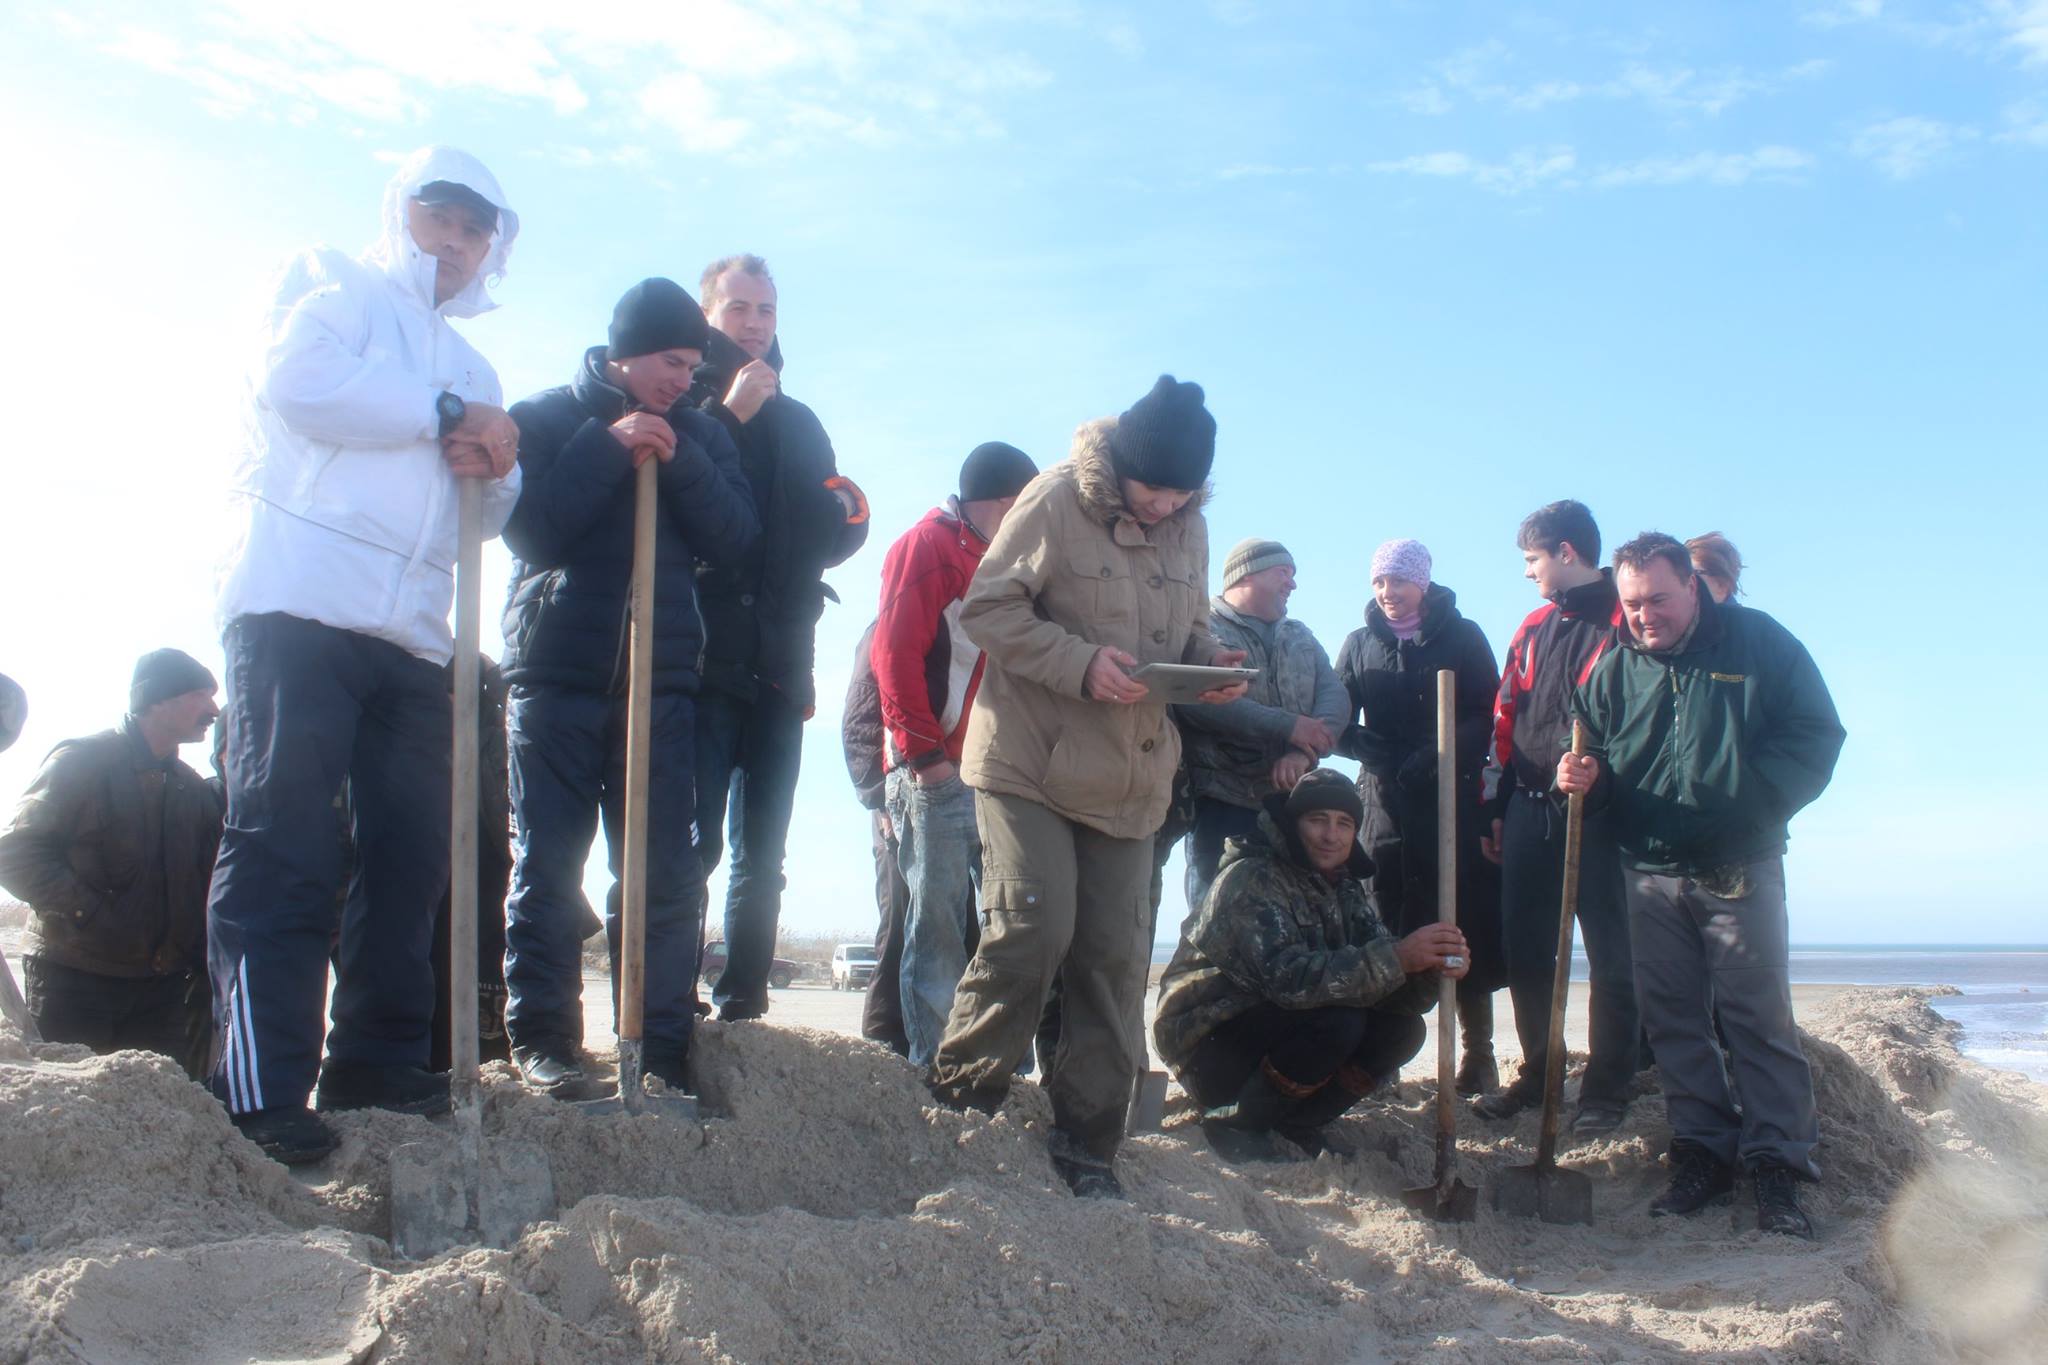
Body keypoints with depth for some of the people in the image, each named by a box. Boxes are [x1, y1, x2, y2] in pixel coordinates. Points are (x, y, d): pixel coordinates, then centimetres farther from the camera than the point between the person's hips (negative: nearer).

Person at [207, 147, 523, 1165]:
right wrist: (446, 415, -9)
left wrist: (491, 465, 2)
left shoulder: (471, 370, 28)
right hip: (301, 611, -7)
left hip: (413, 638, 7)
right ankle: (260, 1089, -10)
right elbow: (294, 381, -11)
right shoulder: (338, 292, 11)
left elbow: (496, 516, 25)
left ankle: (375, 1062, 14)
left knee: (411, 854, 5)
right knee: (282, 851, -10)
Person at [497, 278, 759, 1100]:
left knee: (665, 874, 0)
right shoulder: (545, 418, 5)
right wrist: (608, 448, -13)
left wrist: (678, 462, -13)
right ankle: (542, 1038, 6)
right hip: (555, 674, -2)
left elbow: (734, 538, 1)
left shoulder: (699, 434, 14)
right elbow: (528, 530, -8)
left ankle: (662, 1047, 5)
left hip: (661, 683, 3)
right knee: (547, 866, -2)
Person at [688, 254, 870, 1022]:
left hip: (778, 666, 5)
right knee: (691, 844, -11)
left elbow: (835, 534, 18)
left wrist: (846, 514, -4)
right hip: (698, 662, -5)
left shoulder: (797, 422, 22)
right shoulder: (681, 404, 5)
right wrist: (727, 416, -12)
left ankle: (742, 1003, 13)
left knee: (762, 856, 6)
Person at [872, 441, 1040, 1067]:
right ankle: (933, 1068, 1)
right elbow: (896, 654, -11)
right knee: (939, 926, -4)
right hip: (938, 774, -7)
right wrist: (925, 752, -16)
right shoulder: (927, 545, -2)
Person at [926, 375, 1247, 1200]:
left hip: (1129, 781, 6)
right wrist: (1082, 663, -23)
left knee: (1113, 956, 6)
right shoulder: (1056, 500, -11)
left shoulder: (1189, 527, 7)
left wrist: (1209, 664, -6)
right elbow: (987, 606, -12)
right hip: (1029, 763, -5)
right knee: (1032, 928, -13)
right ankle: (961, 1096, 9)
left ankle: (1087, 1144, 17)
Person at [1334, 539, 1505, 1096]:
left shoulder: (1463, 637, 7)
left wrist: (1434, 755, -15)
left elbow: (1488, 716, -1)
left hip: (1454, 800, -2)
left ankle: (1478, 1055, 4)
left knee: (1467, 926, -3)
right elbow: (1338, 724, 10)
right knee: (1383, 933, -2)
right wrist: (1376, 753, -9)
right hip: (1386, 803, 2)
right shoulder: (1360, 643, 14)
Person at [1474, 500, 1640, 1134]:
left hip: (1600, 813, -7)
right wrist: (1497, 806, 15)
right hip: (1530, 812, 7)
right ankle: (1538, 1071, 23)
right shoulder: (1534, 628, 16)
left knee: (1610, 955, 1)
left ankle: (1606, 1089, 11)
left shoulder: (1626, 619, -6)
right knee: (1525, 950, 9)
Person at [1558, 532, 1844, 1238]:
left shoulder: (1758, 642, -3)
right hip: (1651, 871, 4)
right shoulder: (1614, 666, 6)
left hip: (1740, 868, -3)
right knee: (1672, 1019, 6)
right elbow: (1593, 752, 13)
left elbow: (1816, 736, -4)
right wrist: (1584, 777, -12)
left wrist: (1751, 805, -16)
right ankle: (1703, 1153, 15)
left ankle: (1777, 1163, 4)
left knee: (1758, 1015, -3)